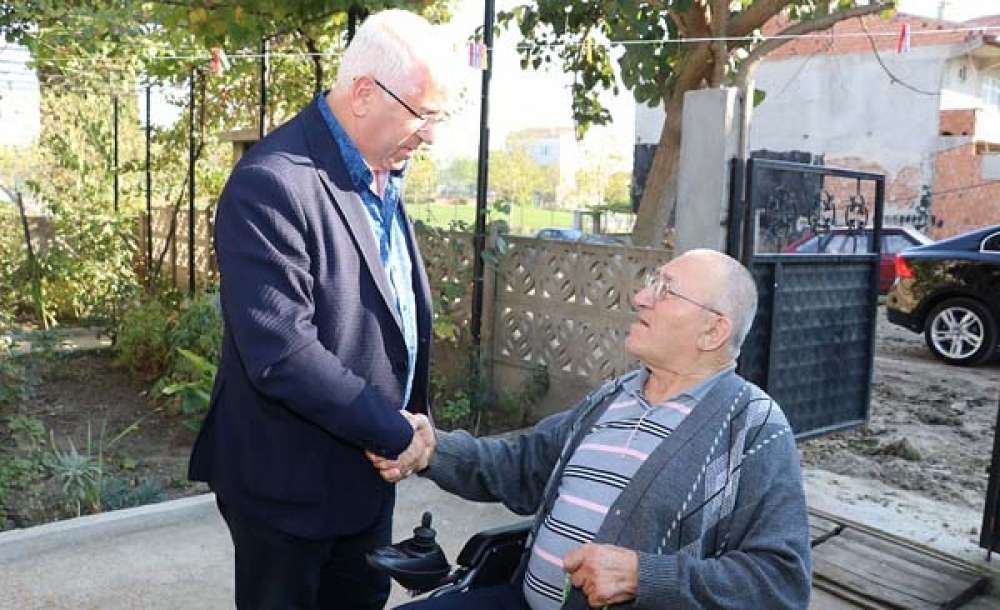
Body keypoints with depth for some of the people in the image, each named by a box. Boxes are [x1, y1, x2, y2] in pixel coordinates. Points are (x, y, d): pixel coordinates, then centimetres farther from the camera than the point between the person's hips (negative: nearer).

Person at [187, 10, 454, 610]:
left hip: (369, 465, 8)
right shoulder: (271, 183, -24)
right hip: (291, 480, -7)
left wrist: (410, 414, 1)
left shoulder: (383, 175, 3)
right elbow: (282, 356, -29)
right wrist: (396, 432, -19)